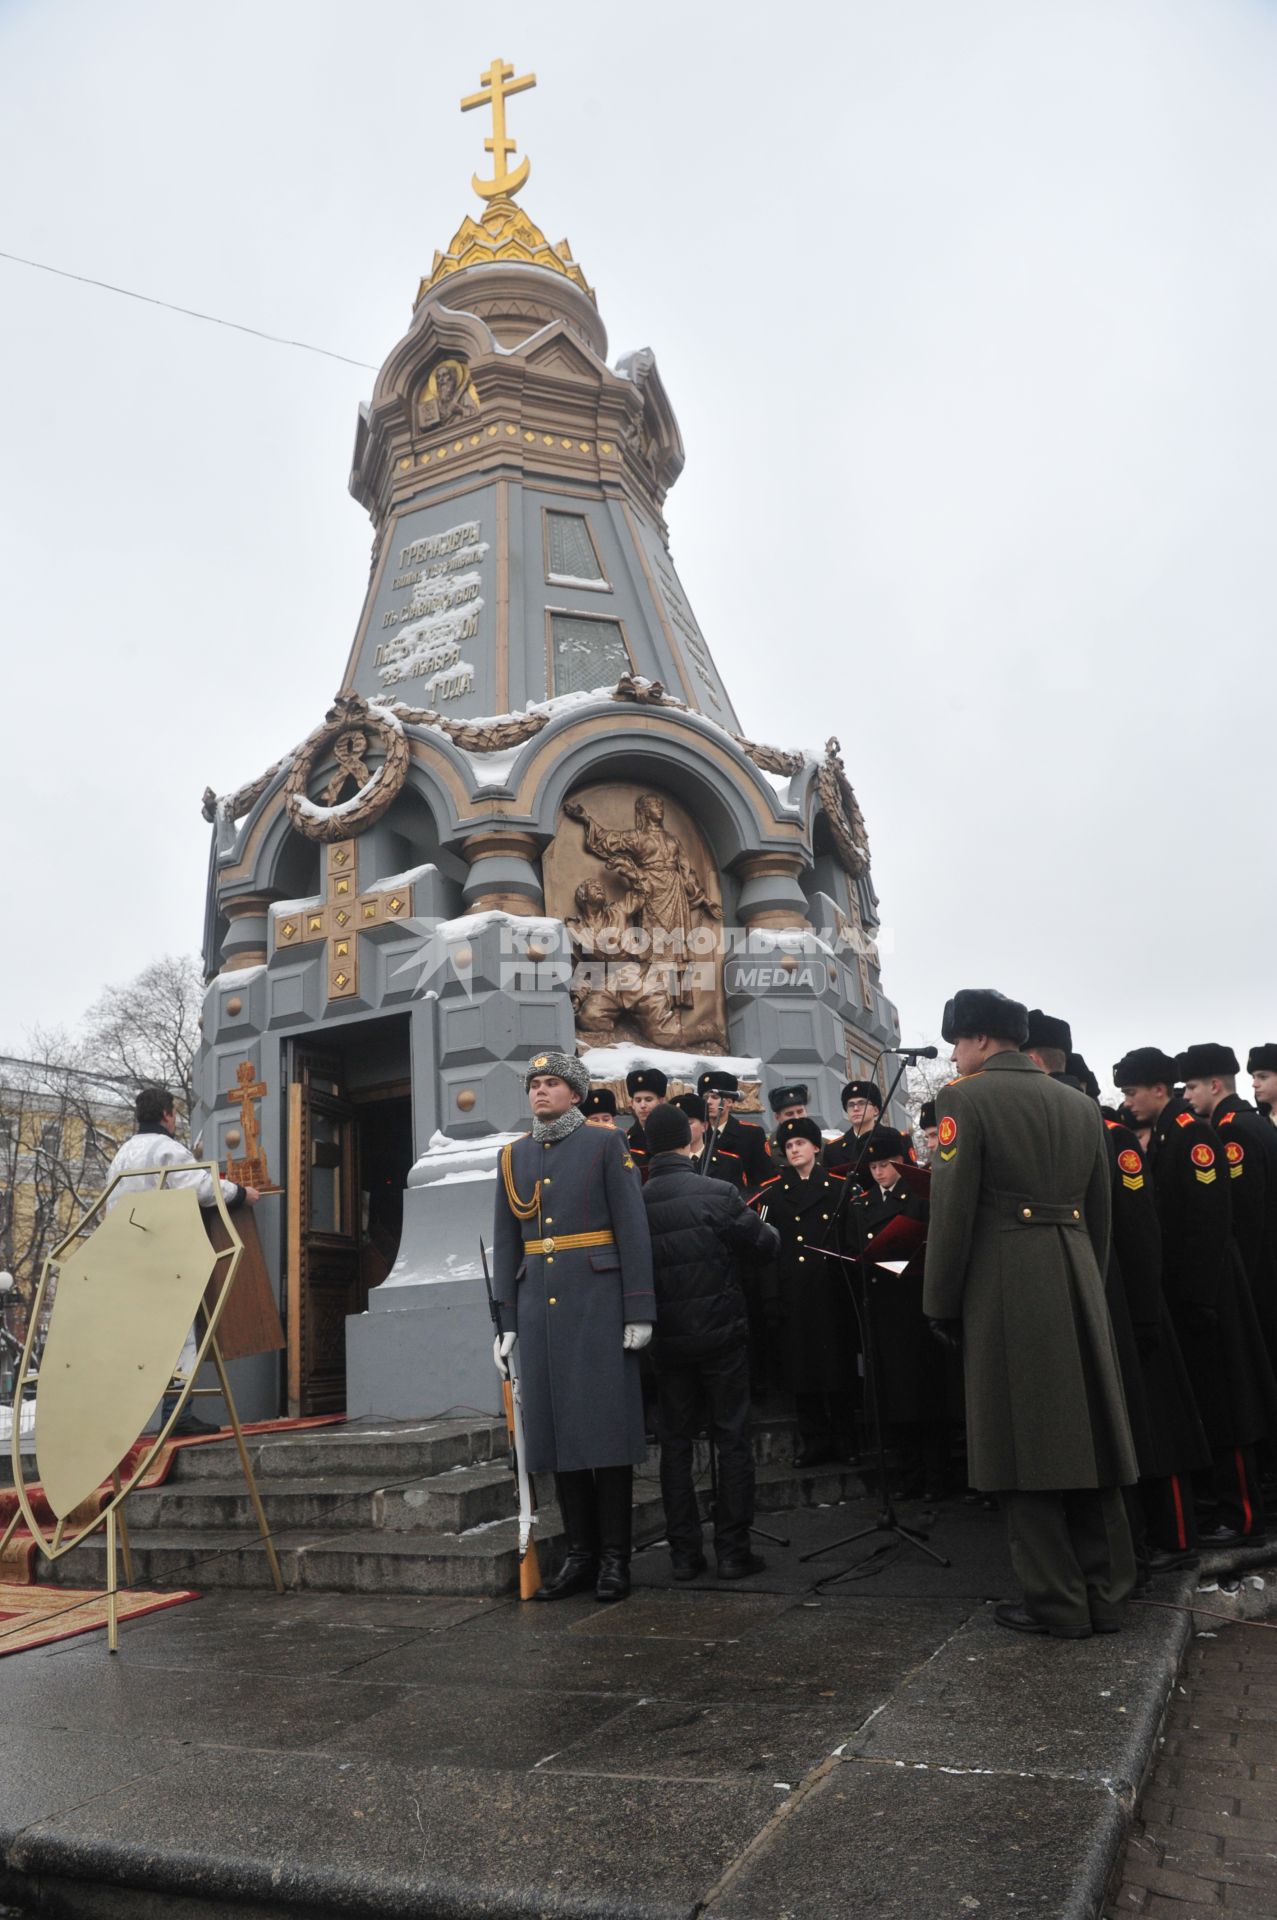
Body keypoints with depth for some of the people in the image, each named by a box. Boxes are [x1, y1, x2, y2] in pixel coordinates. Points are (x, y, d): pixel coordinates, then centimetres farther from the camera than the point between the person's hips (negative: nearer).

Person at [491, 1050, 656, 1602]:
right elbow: (505, 1244, 13)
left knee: (606, 1425, -1)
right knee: (555, 1427, 7)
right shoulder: (514, 1155, 12)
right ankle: (580, 1553, 18)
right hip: (539, 1307, 4)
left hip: (597, 1301, -4)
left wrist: (638, 1310, -9)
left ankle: (615, 1558, 10)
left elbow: (632, 1229, -4)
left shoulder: (606, 1143, 0)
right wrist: (506, 1321, 8)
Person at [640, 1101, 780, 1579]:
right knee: (732, 1441, 7)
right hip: (722, 1333, -2)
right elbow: (765, 1245, -2)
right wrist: (768, 1229, 20)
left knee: (675, 1443, 11)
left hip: (667, 1339, 3)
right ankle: (733, 1550, 11)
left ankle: (684, 1553, 16)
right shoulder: (719, 1193, -12)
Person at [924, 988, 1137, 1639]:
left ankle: (1057, 1602, 9)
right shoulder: (1079, 1104, 14)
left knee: (1023, 1440, 2)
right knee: (1085, 1434, 13)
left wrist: (941, 1304, -3)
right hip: (1077, 1280, 7)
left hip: (1005, 1284, -6)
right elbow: (1099, 1212, 17)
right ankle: (1105, 1592, 21)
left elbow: (952, 1209, -11)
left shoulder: (964, 1099, -7)